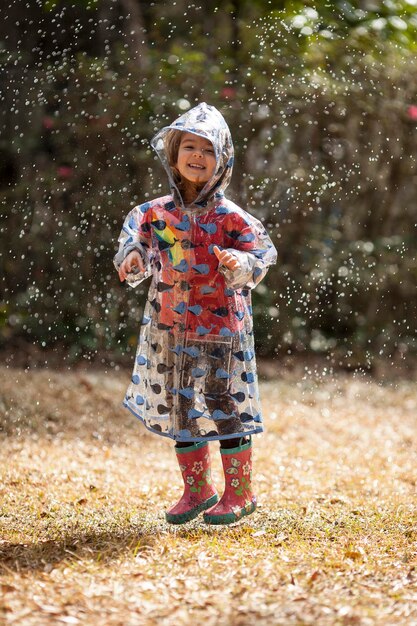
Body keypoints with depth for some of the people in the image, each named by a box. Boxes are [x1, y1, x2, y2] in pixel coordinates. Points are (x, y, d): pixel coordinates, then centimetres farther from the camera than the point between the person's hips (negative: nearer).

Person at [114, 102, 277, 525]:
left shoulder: (231, 218, -8)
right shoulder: (157, 213, 2)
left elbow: (262, 256, -8)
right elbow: (136, 235, 11)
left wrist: (242, 263, -29)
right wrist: (131, 259, -11)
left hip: (221, 328, -4)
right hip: (171, 329, 4)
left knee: (225, 409, 2)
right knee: (178, 409, 12)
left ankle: (239, 493, 18)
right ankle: (197, 490, 28)